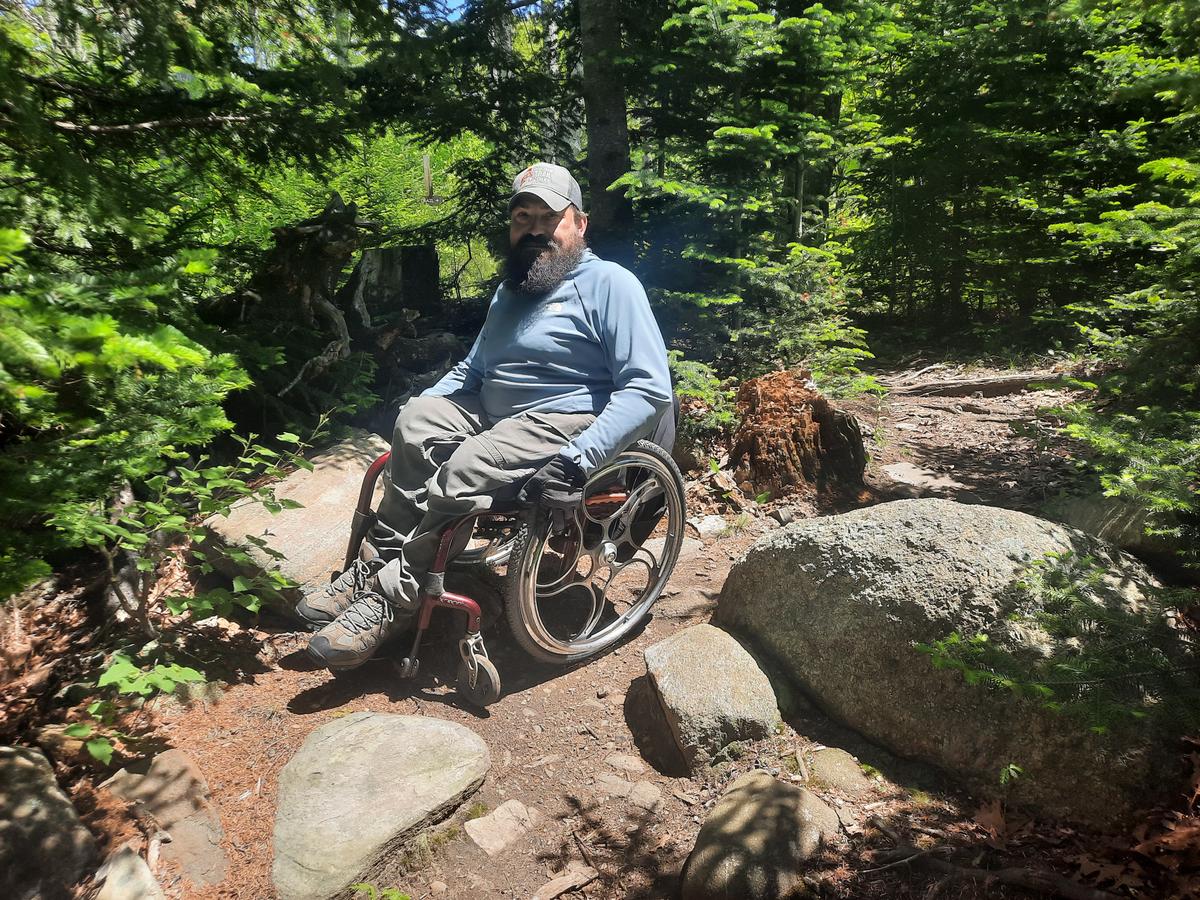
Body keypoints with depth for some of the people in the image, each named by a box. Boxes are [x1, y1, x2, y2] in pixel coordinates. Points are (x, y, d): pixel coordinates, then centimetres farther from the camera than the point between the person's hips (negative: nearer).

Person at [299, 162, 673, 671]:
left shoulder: (609, 283, -4)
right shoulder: (511, 290, 21)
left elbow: (650, 388, -15)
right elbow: (471, 370, 31)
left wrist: (576, 460, -26)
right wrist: (420, 409, 12)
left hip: (561, 425, -7)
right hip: (492, 417, 8)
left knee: (465, 470, -29)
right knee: (416, 420, -18)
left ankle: (391, 599, -14)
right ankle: (381, 562, -15)